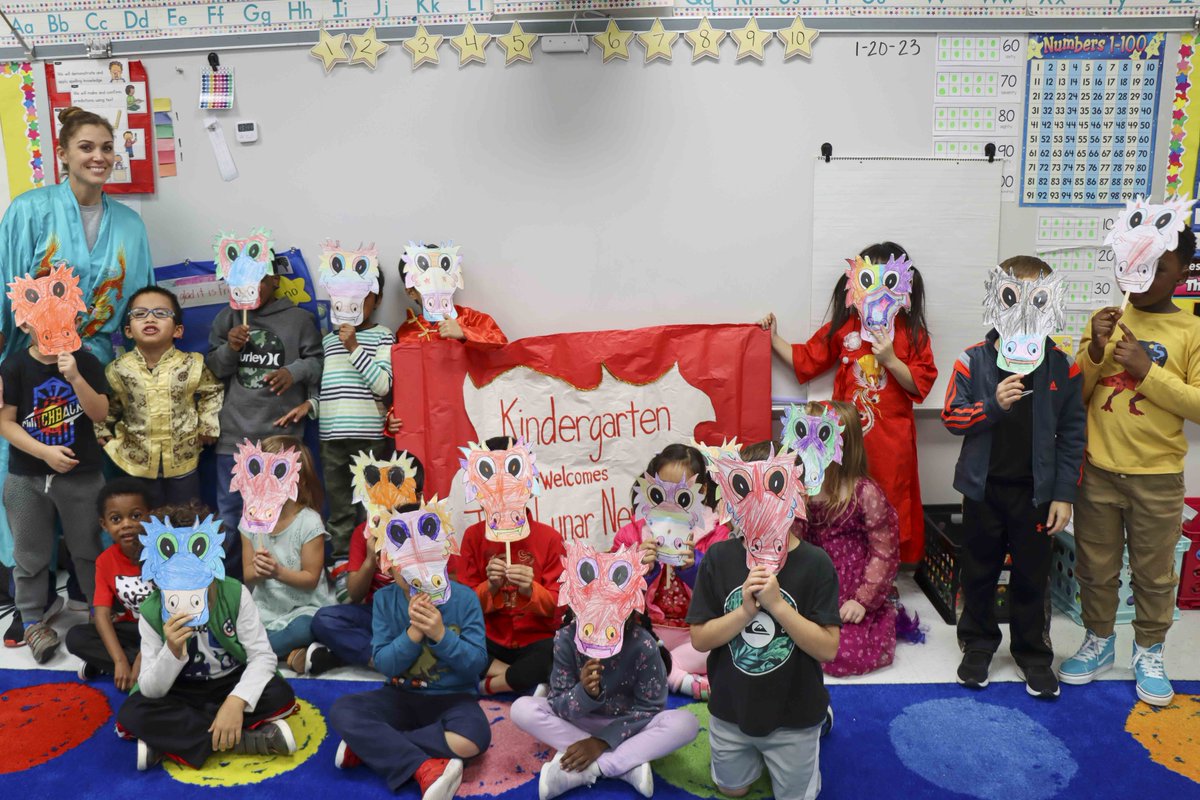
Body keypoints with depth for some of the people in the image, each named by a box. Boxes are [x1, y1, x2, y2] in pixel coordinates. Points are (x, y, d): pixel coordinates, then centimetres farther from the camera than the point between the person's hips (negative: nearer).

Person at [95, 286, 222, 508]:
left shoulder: (192, 365, -11)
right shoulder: (118, 370, -8)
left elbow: (212, 392, 4)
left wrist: (208, 427, -2)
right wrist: (103, 432, 2)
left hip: (183, 458, 0)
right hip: (138, 460, 1)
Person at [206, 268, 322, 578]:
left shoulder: (299, 318, 1)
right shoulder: (226, 318, 8)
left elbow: (317, 361, 2)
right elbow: (210, 369, 10)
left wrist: (294, 371, -17)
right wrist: (229, 350, -9)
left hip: (281, 433, -2)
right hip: (234, 434, 2)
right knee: (229, 517, 12)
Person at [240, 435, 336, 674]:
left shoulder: (309, 522, -11)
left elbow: (311, 578, -10)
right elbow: (248, 577, 3)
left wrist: (279, 572, -26)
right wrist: (257, 572, -21)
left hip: (305, 608, -4)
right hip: (265, 609, 5)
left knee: (305, 627, -38)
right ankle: (289, 653, -20)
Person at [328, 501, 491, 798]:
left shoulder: (464, 598, -10)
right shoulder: (384, 599, -3)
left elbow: (477, 664, -12)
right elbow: (384, 665, -7)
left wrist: (440, 634, -26)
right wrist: (413, 634, -24)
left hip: (452, 697, -2)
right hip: (401, 696, 2)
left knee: (473, 737, -34)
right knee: (341, 711, -22)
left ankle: (369, 745, -18)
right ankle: (425, 767, -28)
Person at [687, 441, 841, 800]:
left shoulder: (815, 564, -20)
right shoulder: (719, 558, -14)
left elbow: (828, 649, -20)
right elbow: (699, 639, -12)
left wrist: (777, 604, -31)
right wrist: (745, 610, -28)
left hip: (793, 713, -2)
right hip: (730, 709, 3)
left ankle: (815, 725, 40)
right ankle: (755, 752, 49)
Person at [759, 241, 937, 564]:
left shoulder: (912, 333, -1)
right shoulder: (842, 328, 5)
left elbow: (920, 385, -4)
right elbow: (805, 360, 10)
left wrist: (890, 359, -17)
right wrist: (774, 338, 5)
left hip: (891, 442, -1)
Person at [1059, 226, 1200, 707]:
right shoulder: (1105, 320, 4)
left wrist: (1148, 371, -19)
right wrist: (1094, 352, -12)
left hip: (1157, 477, -2)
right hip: (1097, 470, 2)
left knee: (1154, 572, 11)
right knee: (1095, 567, 13)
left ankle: (1149, 653, 29)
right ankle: (1099, 642, 31)